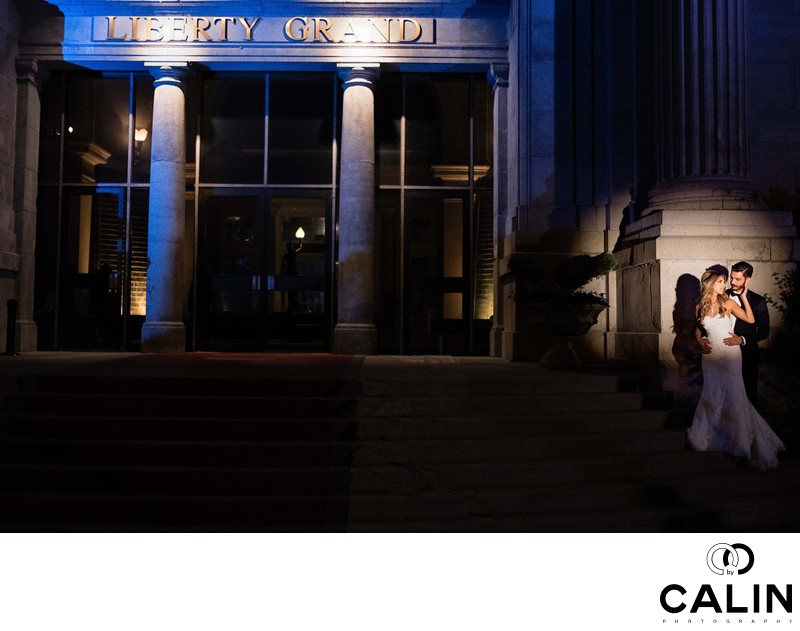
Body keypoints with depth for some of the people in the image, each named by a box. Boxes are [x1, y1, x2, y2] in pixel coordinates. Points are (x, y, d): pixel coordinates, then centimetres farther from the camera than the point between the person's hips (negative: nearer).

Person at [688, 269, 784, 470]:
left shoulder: (728, 303, -4)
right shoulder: (701, 306, 2)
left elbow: (751, 319, -11)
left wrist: (743, 296, -11)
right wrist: (700, 341, 2)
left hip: (729, 355, -2)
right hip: (711, 355, 2)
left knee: (733, 395, -2)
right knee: (712, 395, 12)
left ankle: (743, 439, 9)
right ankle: (706, 433, 29)